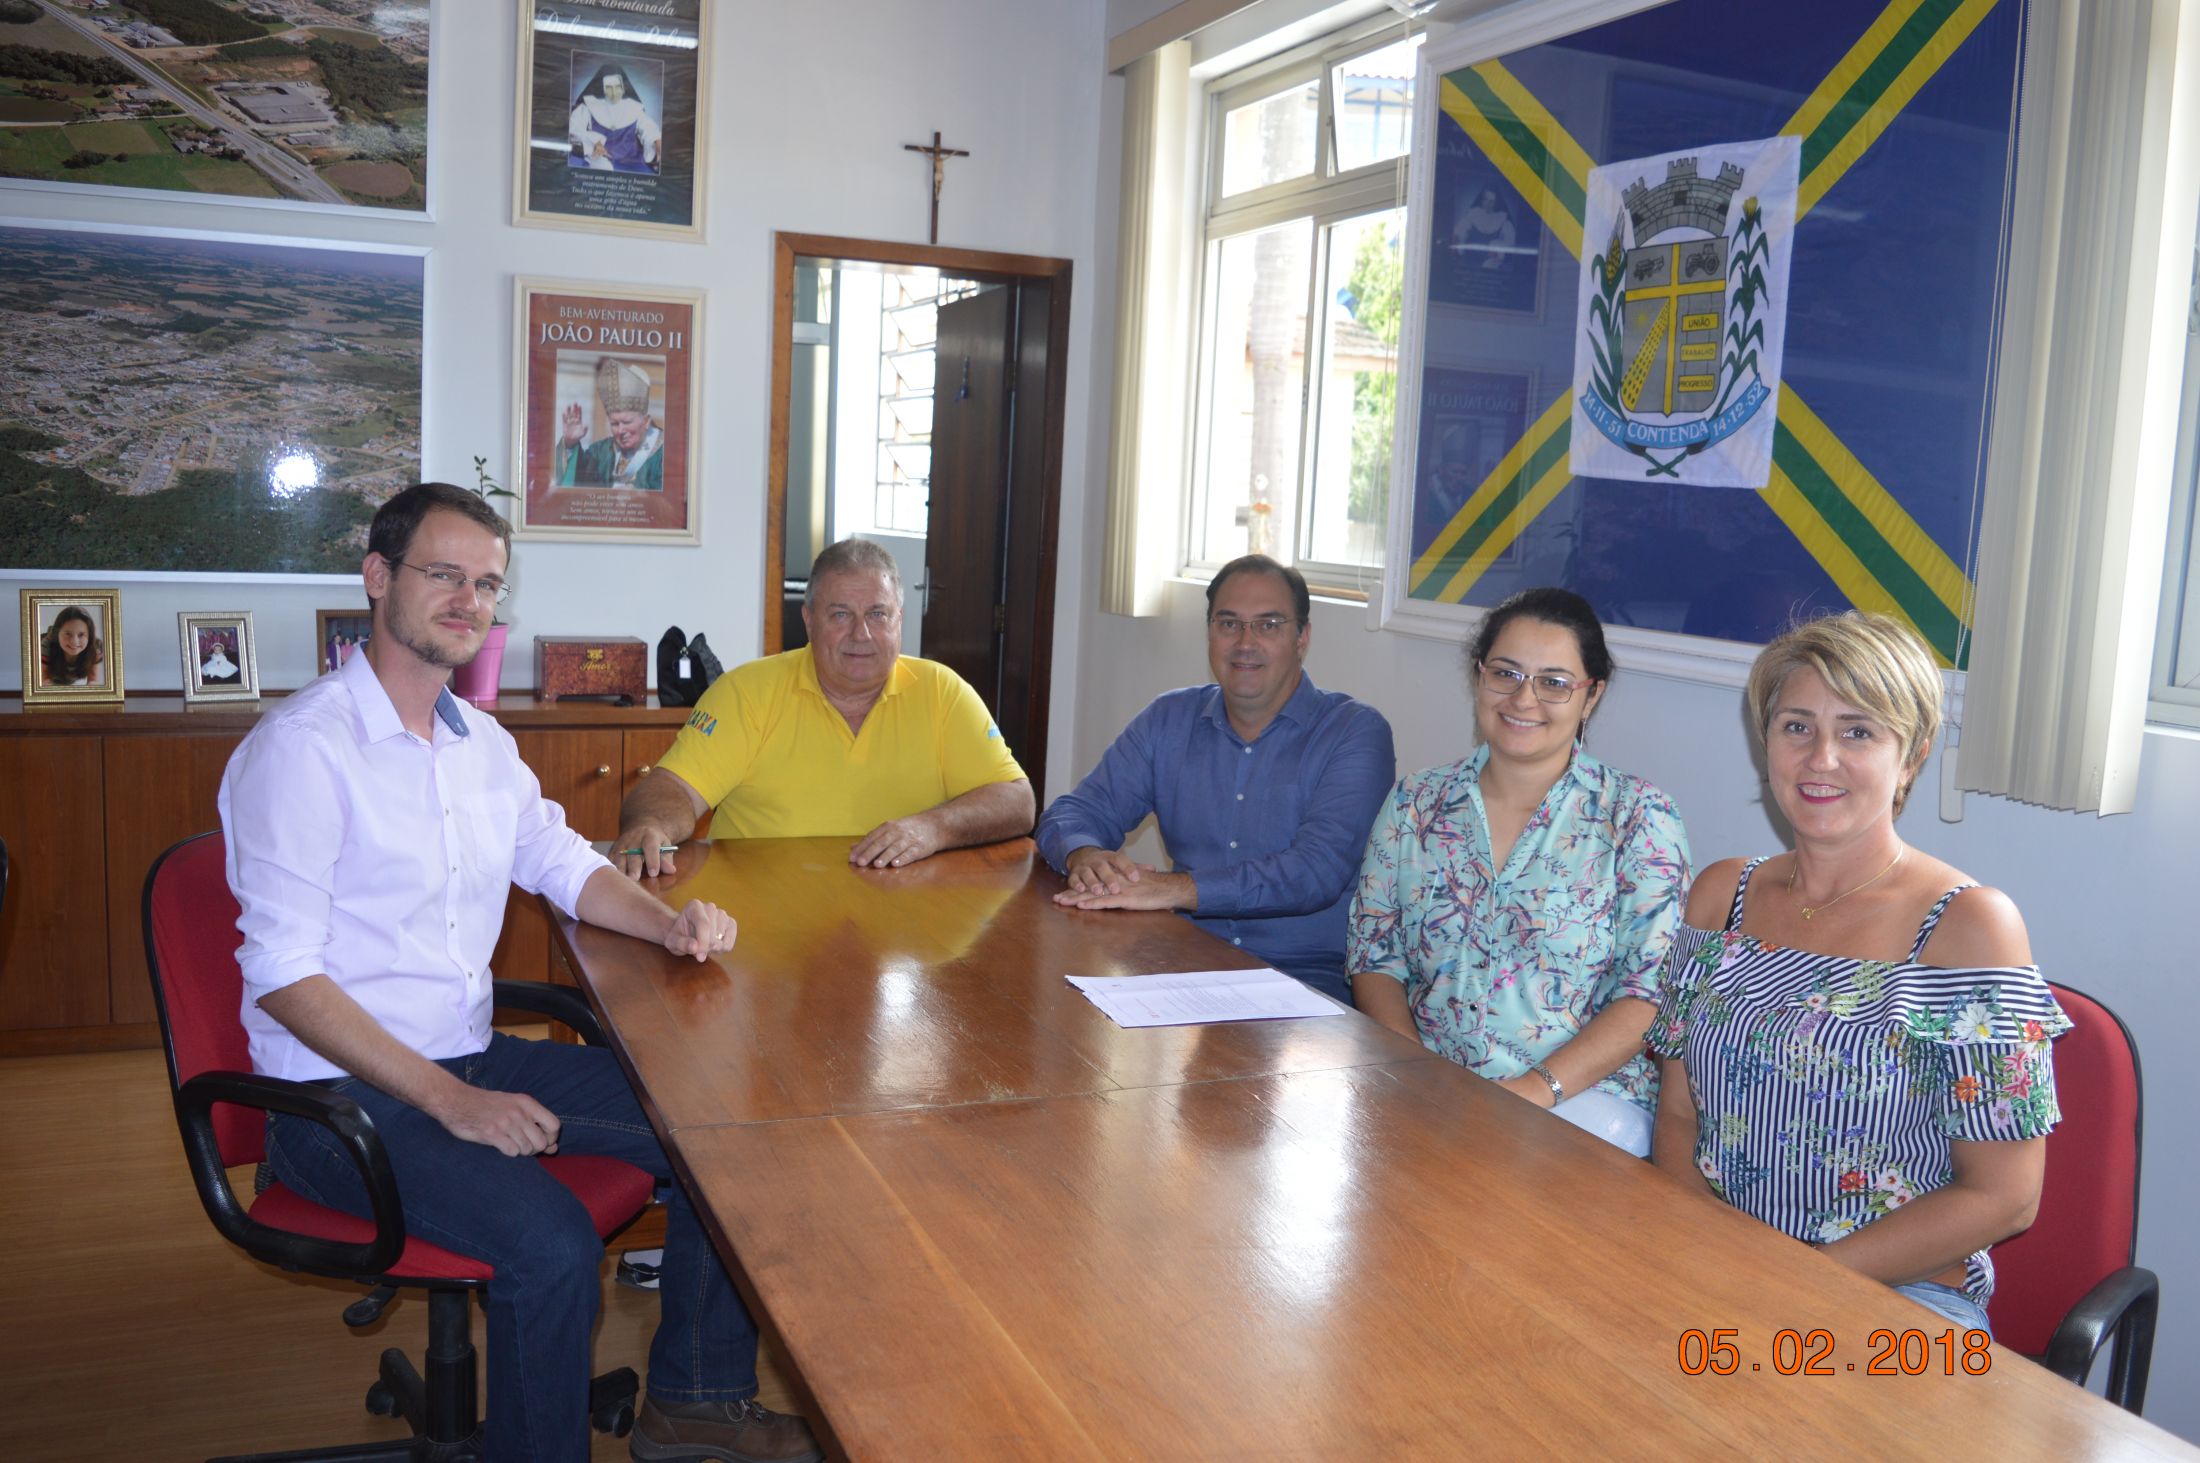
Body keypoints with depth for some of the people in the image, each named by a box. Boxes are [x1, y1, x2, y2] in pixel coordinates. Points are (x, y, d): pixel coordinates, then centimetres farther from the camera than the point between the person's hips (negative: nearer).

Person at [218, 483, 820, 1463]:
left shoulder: (480, 743, 11)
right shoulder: (303, 747, -15)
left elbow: (562, 861, 22)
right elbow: (284, 976, -20)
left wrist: (669, 923, 0)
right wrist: (449, 1100, -26)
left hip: (470, 1059, 8)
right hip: (340, 1090, -8)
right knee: (554, 1248, -29)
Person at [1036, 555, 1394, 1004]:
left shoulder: (1356, 732, -4)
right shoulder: (1169, 719, 13)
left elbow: (1317, 871, -18)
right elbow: (1075, 813, 11)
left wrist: (1175, 888, -29)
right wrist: (1086, 858, -16)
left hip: (1309, 976, -4)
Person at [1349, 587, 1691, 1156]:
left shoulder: (1638, 816, 0)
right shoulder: (1417, 802, 9)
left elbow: (1652, 991, -7)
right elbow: (1374, 954, 8)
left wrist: (1538, 1088, -19)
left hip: (1584, 1091, -3)